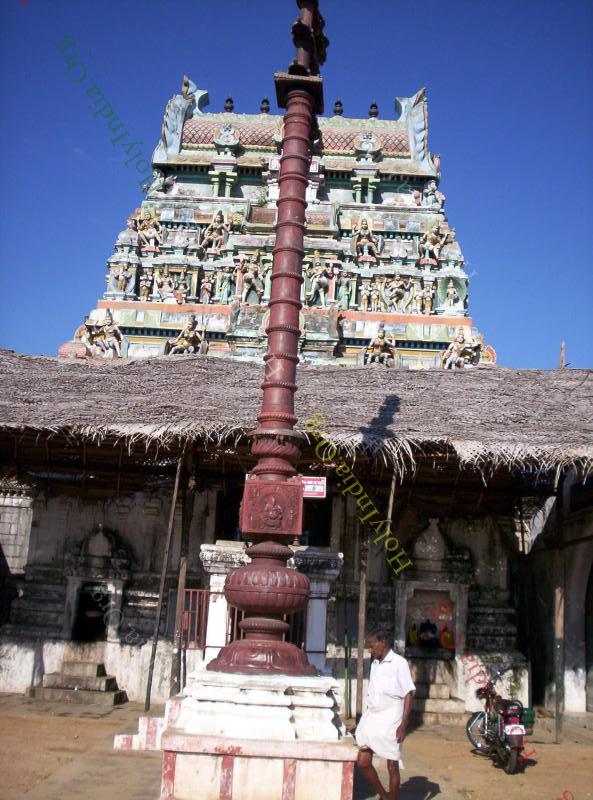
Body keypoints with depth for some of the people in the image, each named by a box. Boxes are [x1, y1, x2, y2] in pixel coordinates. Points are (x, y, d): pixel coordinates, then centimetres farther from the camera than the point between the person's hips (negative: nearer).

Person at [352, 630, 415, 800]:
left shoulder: (398, 663, -9)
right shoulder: (374, 664, 12)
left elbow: (408, 695, -11)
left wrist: (403, 725, -16)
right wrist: (363, 721, 17)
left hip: (389, 720, -7)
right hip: (371, 717, 7)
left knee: (392, 766, 3)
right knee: (363, 762, 7)